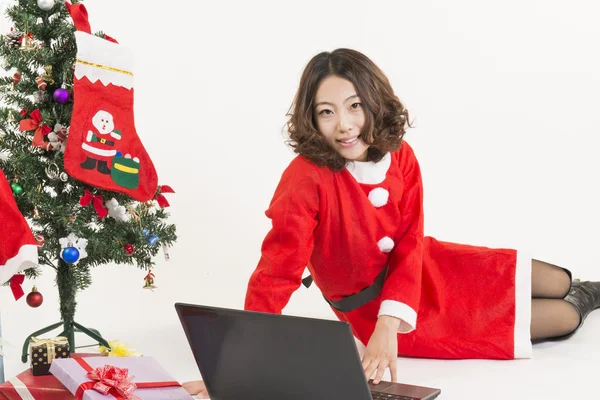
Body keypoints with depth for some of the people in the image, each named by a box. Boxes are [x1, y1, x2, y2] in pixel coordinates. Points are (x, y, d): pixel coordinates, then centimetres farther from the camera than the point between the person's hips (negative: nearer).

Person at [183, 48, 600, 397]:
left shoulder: (401, 157, -16)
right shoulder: (306, 179, -33)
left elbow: (410, 246, -17)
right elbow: (276, 272, -35)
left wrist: (390, 325, -33)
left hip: (417, 271, 5)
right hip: (368, 304, -5)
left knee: (514, 275, 14)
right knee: (501, 316, -3)